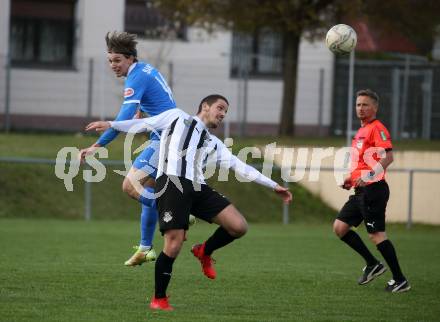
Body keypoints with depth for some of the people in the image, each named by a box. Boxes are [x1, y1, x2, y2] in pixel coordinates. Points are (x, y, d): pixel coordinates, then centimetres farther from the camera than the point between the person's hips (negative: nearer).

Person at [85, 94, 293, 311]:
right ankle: (159, 299, 3)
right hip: (172, 184, -5)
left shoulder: (214, 144, 29)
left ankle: (204, 252, 18)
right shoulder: (178, 118, 20)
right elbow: (144, 124, 17)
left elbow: (240, 166, 27)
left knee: (239, 226, -10)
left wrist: (273, 186, 24)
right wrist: (110, 125, 6)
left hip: (198, 189, 5)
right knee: (174, 245, -15)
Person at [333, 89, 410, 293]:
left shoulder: (377, 129, -10)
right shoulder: (362, 131, 20)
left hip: (373, 190, -10)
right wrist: (351, 180, 17)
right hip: (361, 191, 10)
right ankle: (372, 264, 14)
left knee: (376, 235, -11)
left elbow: (388, 157, -22)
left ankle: (400, 280, -5)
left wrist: (369, 176, -30)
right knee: (340, 227, 7)